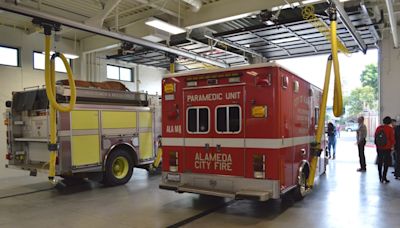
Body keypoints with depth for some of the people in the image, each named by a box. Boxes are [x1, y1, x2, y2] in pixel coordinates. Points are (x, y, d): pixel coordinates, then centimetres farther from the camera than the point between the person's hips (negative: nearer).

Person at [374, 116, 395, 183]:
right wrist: (392, 145, 9)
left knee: (380, 162, 14)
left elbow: (375, 137, 6)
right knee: (386, 163, 5)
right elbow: (392, 138, -9)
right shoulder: (390, 128, -12)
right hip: (387, 148, -4)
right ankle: (384, 177, 2)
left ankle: (380, 177, 21)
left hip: (379, 148, 4)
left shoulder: (378, 128, 0)